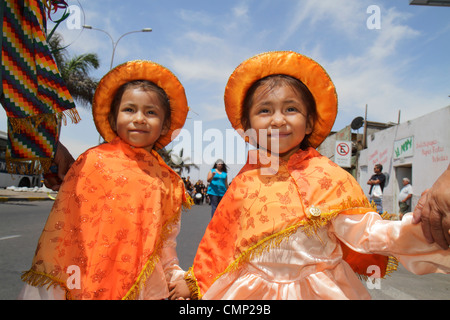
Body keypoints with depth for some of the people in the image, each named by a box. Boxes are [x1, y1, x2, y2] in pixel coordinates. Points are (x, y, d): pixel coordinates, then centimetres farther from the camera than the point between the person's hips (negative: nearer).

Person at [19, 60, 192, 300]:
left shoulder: (167, 181, 3)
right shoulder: (95, 161, -7)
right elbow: (61, 224, -7)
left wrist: (176, 276, 6)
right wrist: (47, 288, -7)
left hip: (147, 289, 3)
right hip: (91, 287, -2)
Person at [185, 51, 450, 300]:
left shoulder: (325, 175, -11)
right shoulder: (244, 182, -3)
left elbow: (364, 232, -16)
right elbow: (221, 244, 7)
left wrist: (421, 223, -32)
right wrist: (196, 285, 9)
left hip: (319, 289, -1)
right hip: (251, 292, 2)